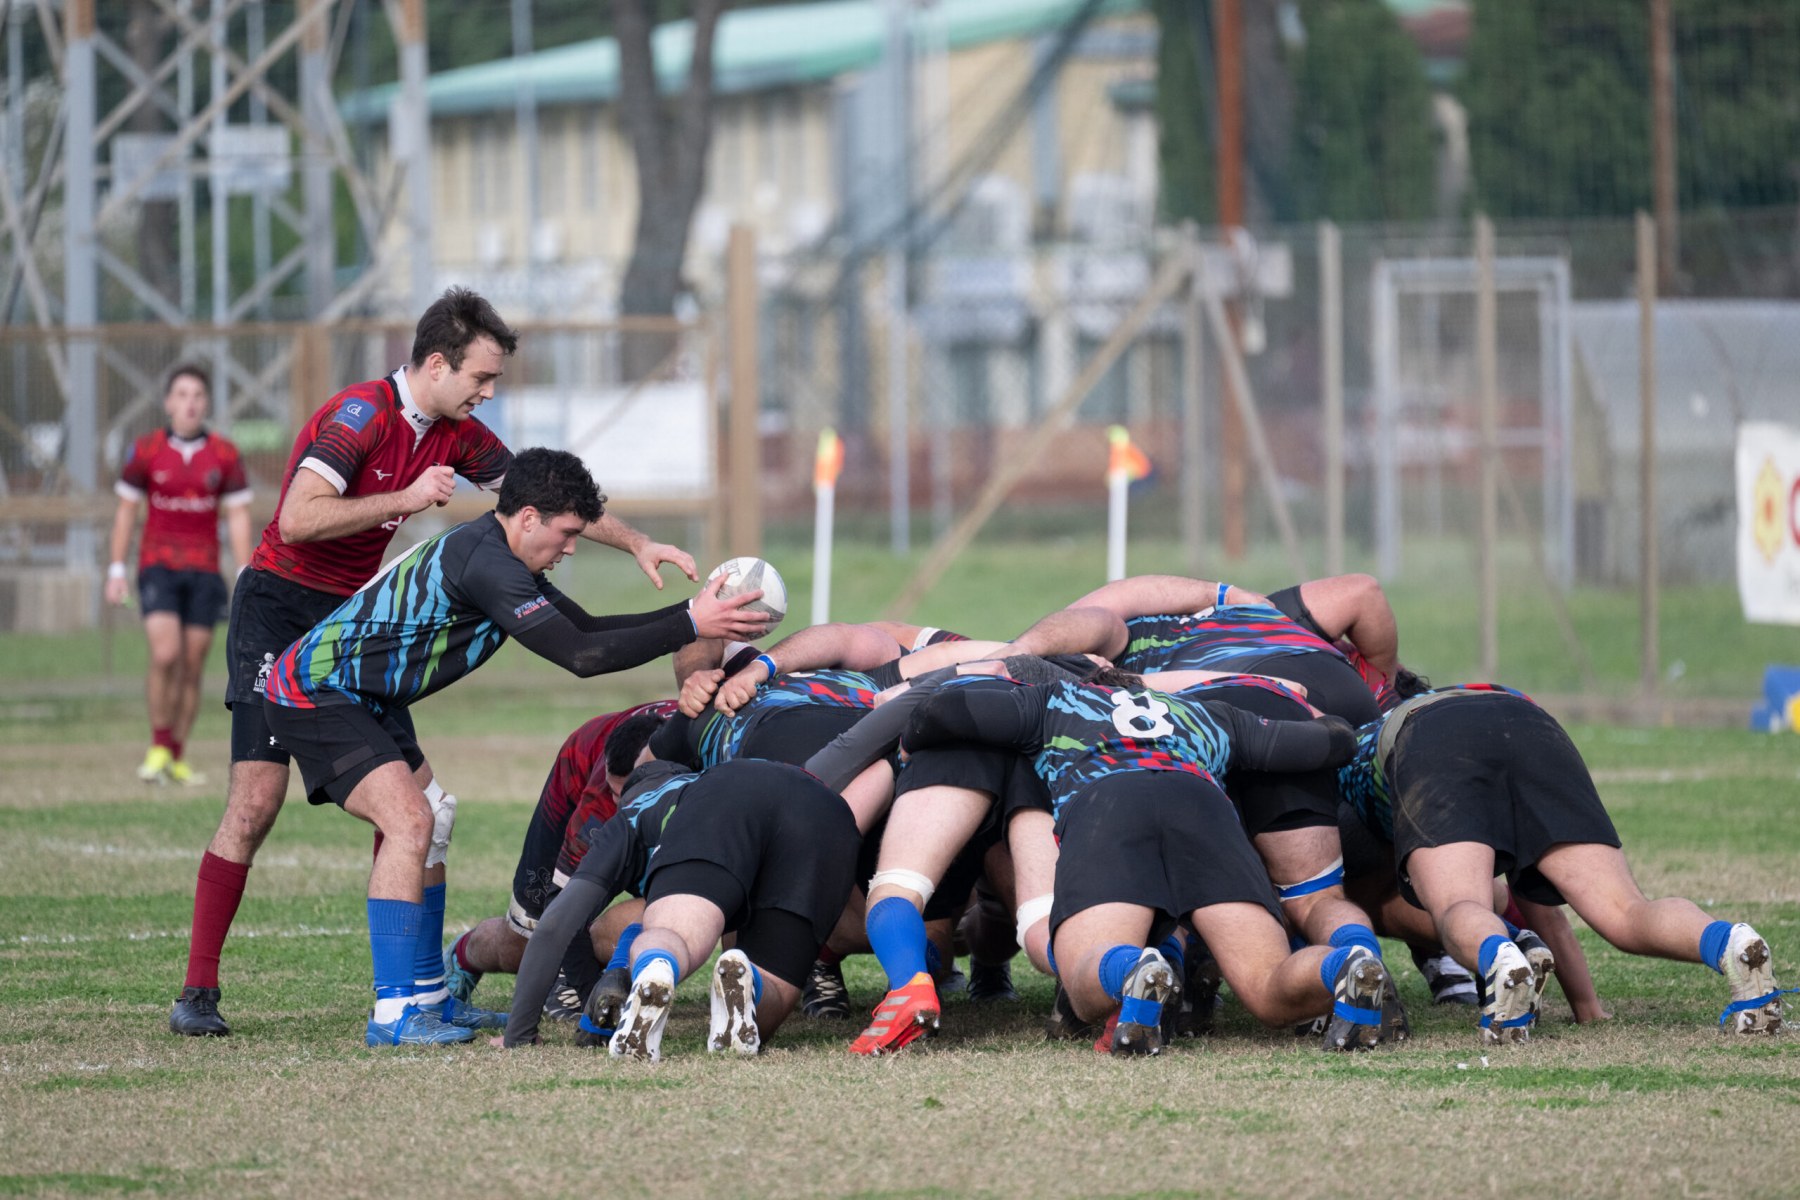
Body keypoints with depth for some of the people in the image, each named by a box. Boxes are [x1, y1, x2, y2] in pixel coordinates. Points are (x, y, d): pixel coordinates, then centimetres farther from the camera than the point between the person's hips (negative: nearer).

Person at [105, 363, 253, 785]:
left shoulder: (225, 456, 1)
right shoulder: (146, 451, -1)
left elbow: (238, 517, 3)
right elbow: (126, 510, 6)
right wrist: (116, 571, 3)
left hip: (204, 569, 2)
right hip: (158, 566, -1)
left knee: (192, 667, 2)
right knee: (165, 655, -19)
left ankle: (177, 759, 13)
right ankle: (158, 747, -4)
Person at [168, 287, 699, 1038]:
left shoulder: (456, 435, 4)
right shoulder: (360, 415, -20)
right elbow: (298, 519, -29)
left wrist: (636, 545, 10)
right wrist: (408, 498, -23)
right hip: (278, 614, -8)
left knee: (412, 801, 0)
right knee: (256, 803, -15)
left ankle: (421, 983, 7)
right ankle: (197, 992, -11)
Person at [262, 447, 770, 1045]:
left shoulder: (497, 554, 8)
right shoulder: (483, 563, -25)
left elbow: (585, 627, 14)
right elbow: (579, 654, -28)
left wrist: (691, 613, 5)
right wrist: (690, 626, -25)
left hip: (364, 699, 11)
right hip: (314, 696, -11)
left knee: (423, 828, 15)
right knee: (408, 821, -21)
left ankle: (428, 995, 24)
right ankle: (392, 1013, -22)